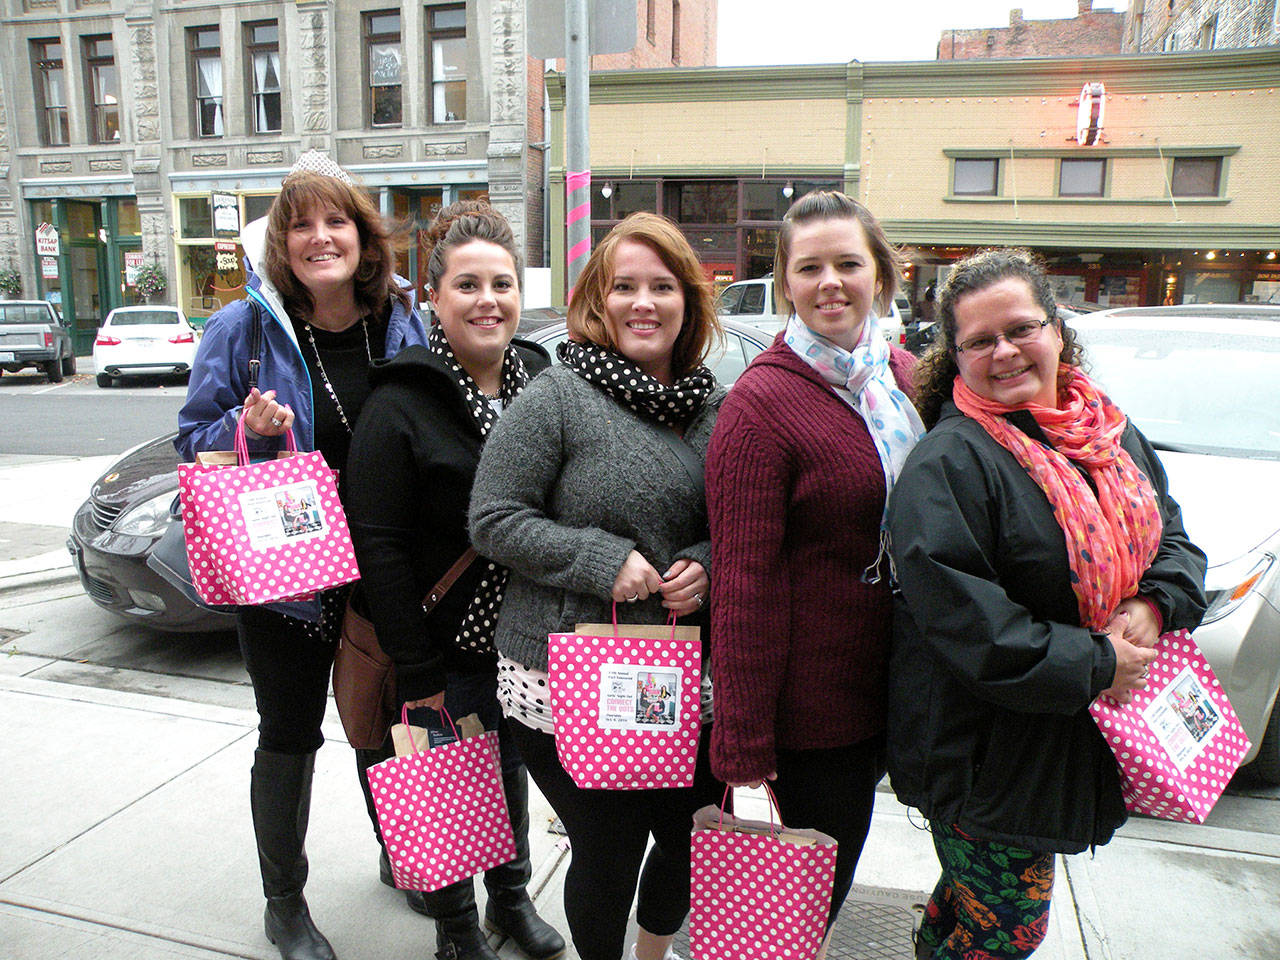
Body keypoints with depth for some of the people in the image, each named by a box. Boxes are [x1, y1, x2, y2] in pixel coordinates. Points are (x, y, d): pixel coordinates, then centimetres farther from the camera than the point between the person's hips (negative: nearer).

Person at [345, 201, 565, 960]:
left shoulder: (543, 381, 2)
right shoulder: (400, 404, -15)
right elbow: (378, 547, -16)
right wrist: (416, 673, -16)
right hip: (450, 646, -5)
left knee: (513, 766, 21)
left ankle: (512, 896, 46)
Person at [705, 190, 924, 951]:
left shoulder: (906, 376, 5)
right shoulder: (762, 401, -17)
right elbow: (746, 581, -19)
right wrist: (743, 743, -18)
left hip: (890, 685, 7)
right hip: (812, 698, -7)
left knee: (835, 862, 23)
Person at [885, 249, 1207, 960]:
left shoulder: (1115, 433, 5)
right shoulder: (949, 462, -20)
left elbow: (1175, 538, 13)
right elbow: (959, 614, -26)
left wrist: (1156, 607, -8)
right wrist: (1096, 665, -22)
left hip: (1084, 733, 7)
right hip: (984, 750, -7)